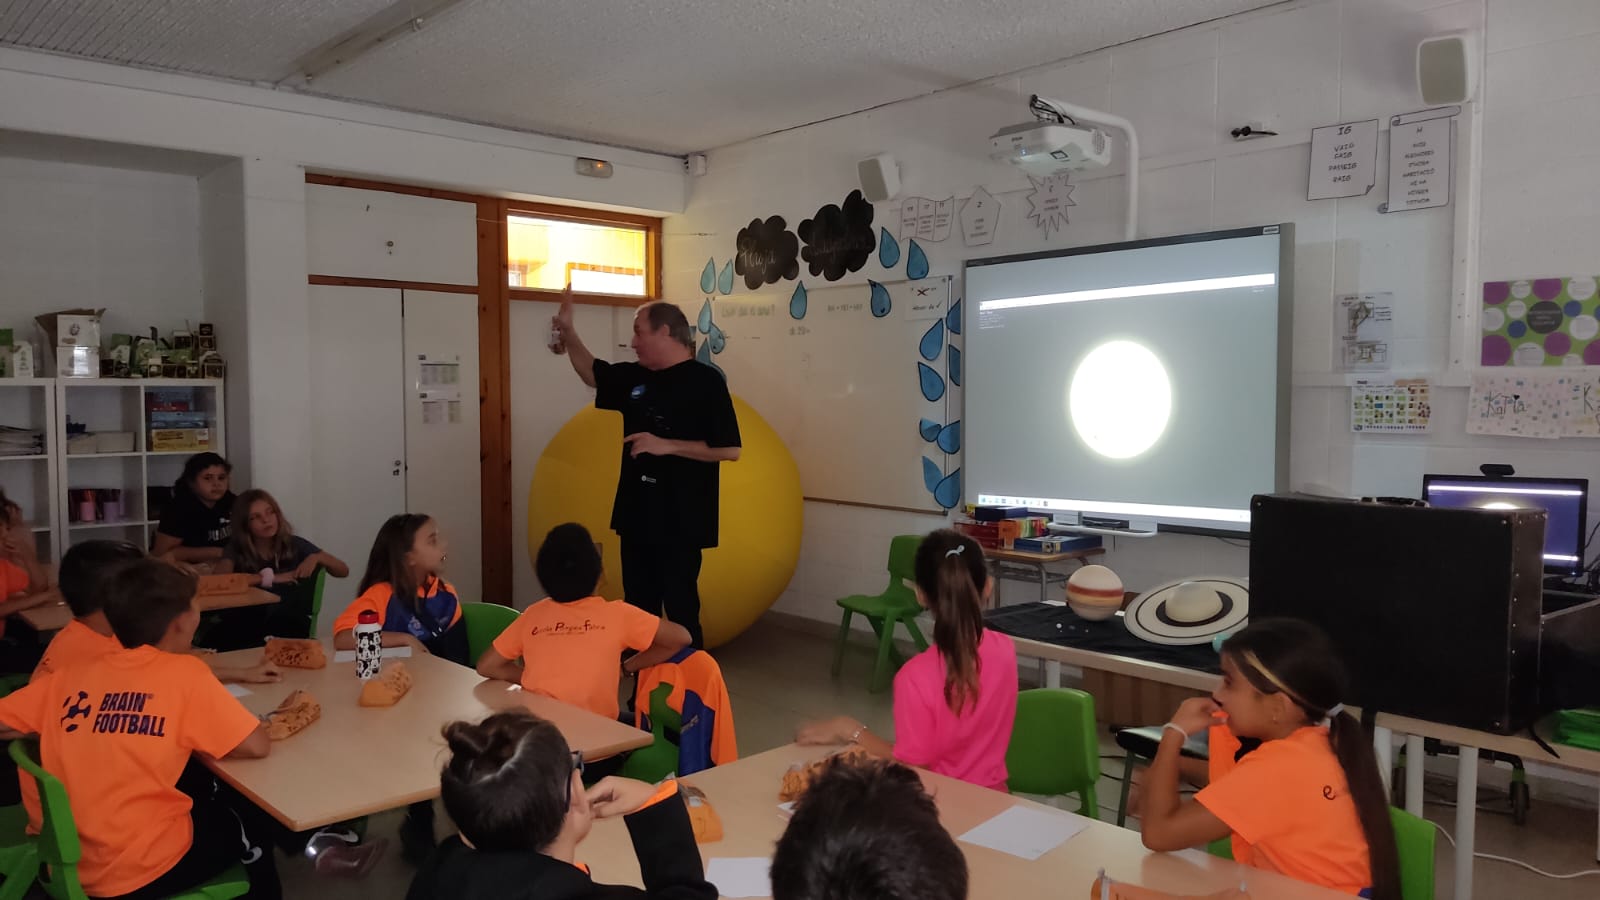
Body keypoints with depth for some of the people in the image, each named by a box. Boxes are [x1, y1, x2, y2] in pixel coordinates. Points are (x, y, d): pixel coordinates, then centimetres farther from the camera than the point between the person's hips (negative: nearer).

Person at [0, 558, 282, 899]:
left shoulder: (71, 675, 0)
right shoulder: (184, 672, -14)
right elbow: (257, 745, -15)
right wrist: (202, 740, 4)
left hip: (66, 862, 6)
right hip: (141, 871, -6)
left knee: (208, 790, 28)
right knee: (248, 814, 22)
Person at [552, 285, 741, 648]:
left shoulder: (705, 381, -12)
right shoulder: (633, 377, 9)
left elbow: (730, 449, -17)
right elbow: (592, 372, 27)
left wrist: (667, 445, -21)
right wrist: (568, 330, 15)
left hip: (680, 521, -7)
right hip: (636, 516, 7)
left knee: (681, 611, -1)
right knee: (638, 611, 15)